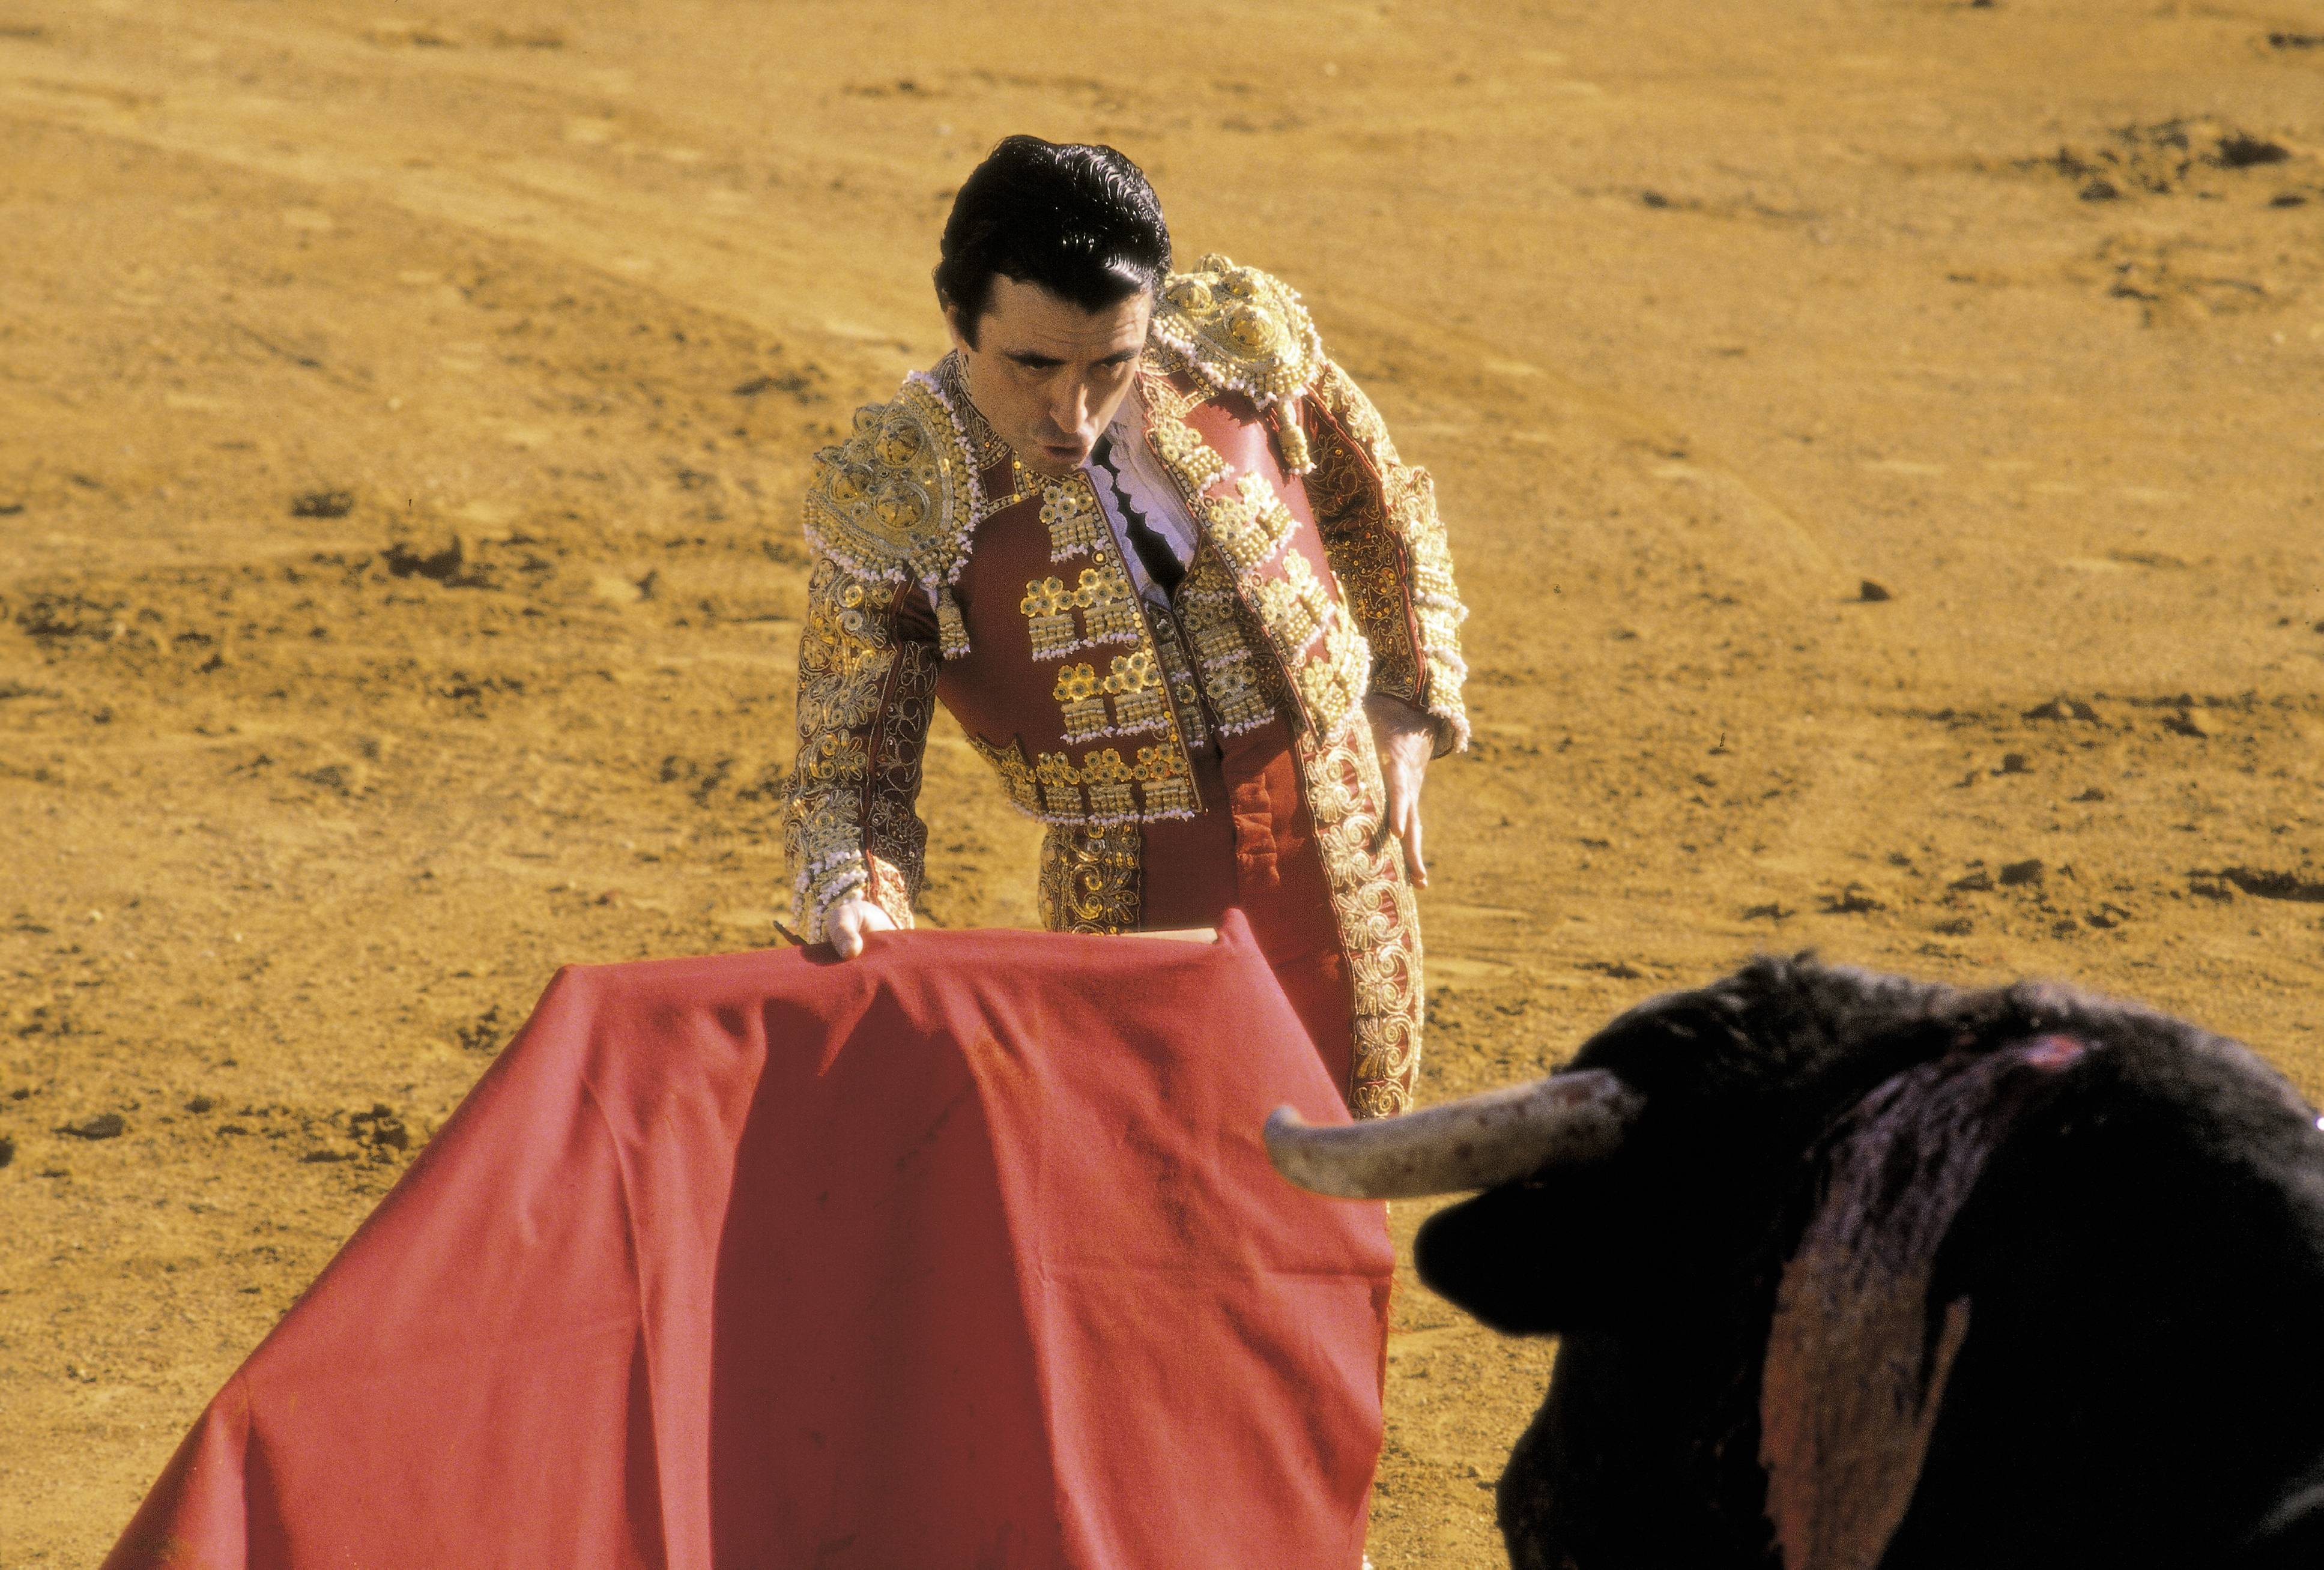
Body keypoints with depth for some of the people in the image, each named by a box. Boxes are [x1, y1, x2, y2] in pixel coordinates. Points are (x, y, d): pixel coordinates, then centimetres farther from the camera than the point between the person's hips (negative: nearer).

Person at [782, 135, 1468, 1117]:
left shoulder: (1243, 338, -10)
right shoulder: (887, 503, -19)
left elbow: (1383, 506, 11)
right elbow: (847, 764, -13)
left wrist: (1410, 709, 8)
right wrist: (853, 905, -33)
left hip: (1344, 880, 3)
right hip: (1137, 926, -3)